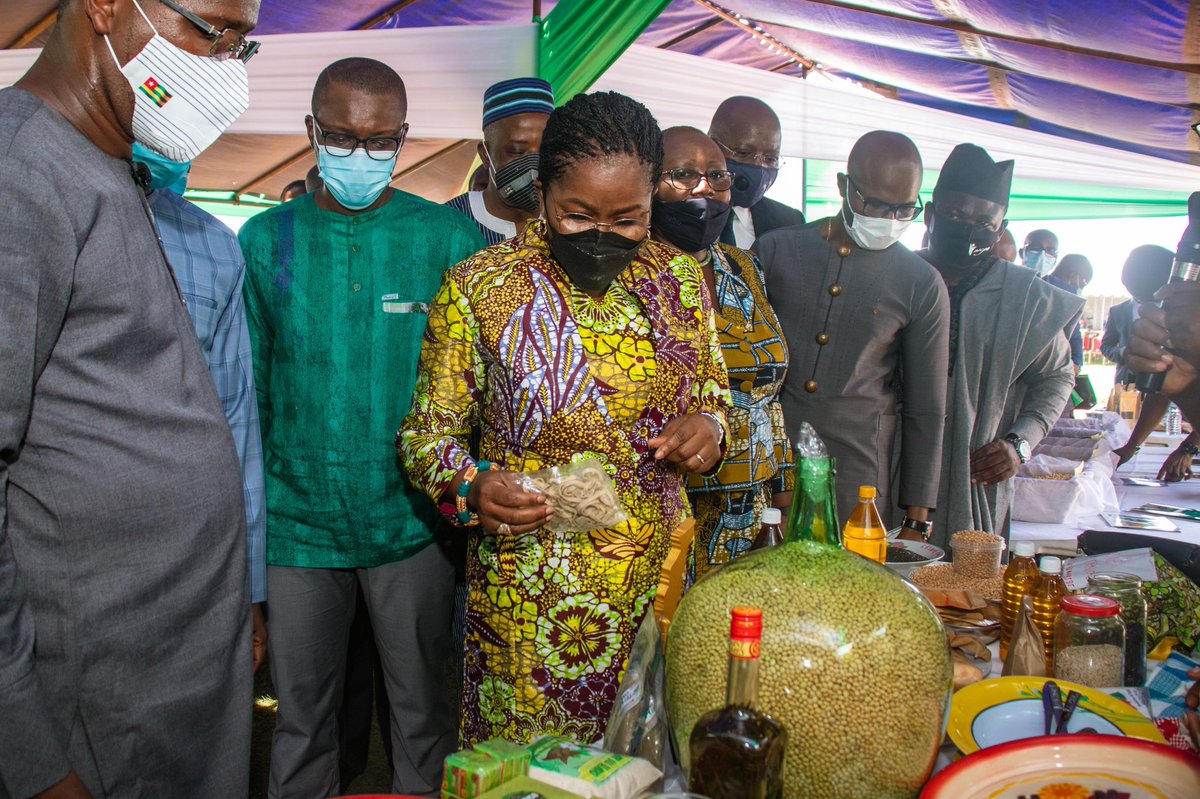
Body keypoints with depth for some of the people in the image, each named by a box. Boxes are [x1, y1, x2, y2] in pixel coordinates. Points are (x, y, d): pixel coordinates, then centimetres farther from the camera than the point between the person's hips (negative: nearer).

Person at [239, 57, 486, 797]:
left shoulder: (449, 237, -4)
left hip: (412, 520, -1)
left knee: (424, 712, 13)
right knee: (302, 716, 16)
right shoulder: (268, 239, 2)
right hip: (296, 519, 2)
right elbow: (248, 391, 6)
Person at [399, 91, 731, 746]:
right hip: (530, 599, -3)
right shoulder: (477, 287, -7)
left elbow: (710, 389, 16)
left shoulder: (679, 280, 3)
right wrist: (472, 489, -22)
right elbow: (428, 431, -2)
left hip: (658, 577, 3)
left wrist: (708, 423, -7)